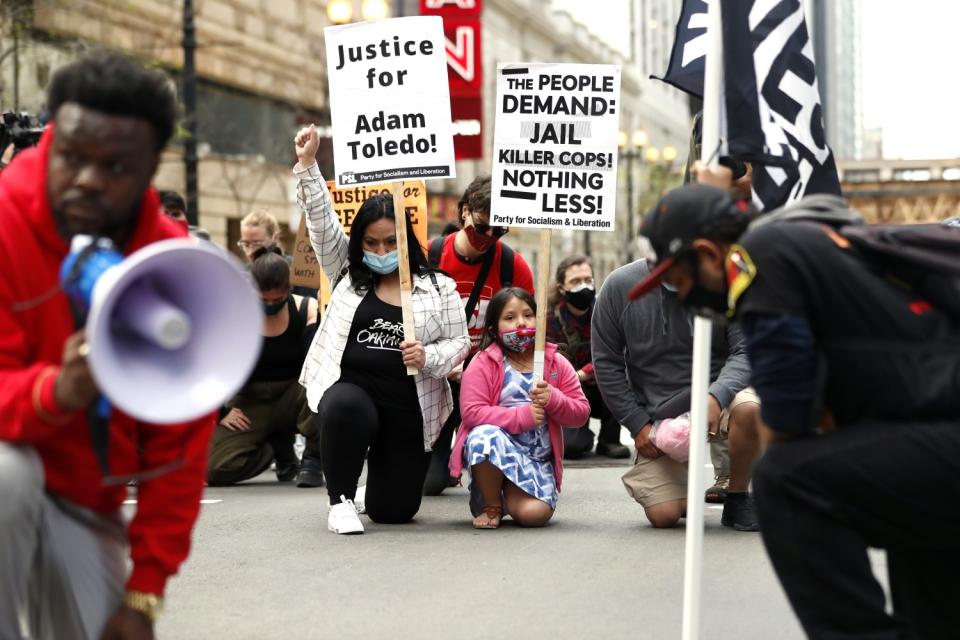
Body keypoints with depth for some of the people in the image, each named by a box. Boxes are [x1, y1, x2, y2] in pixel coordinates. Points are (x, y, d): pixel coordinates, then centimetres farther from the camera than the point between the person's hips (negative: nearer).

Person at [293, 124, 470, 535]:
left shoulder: (438, 287, 4)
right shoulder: (348, 272, 8)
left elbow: (459, 343, 4)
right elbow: (322, 221, 1)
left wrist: (428, 357, -18)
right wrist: (307, 164, -9)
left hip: (410, 406, 1)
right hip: (351, 388, -1)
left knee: (393, 510, 3)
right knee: (345, 409, -41)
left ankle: (382, 478, 44)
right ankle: (341, 500, -17)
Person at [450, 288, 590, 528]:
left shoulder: (557, 364, 6)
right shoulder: (483, 364, -4)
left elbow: (581, 412, 5)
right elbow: (471, 411, -15)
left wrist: (553, 399, -16)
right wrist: (522, 416, -21)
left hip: (537, 457, 2)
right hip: (497, 452, -2)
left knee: (534, 514, -25)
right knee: (486, 435, -39)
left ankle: (510, 496, 17)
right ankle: (491, 505, -12)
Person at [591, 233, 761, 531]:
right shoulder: (620, 286, -8)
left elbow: (745, 351, -11)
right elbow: (606, 363, 0)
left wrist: (717, 395, -31)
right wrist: (637, 424, -4)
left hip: (715, 397, -1)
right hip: (657, 414, 1)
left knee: (750, 408, -36)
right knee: (663, 516, -11)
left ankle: (737, 500, -10)